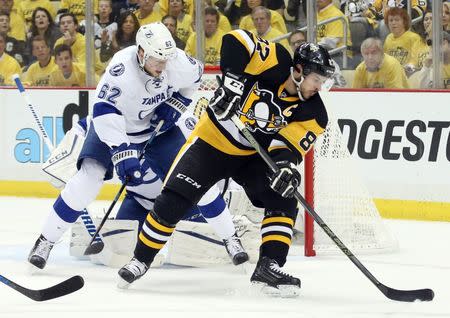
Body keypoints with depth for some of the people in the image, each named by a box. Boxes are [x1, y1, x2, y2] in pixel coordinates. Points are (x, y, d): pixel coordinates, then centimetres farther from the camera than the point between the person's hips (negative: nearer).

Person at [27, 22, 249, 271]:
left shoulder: (178, 61, -22)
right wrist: (122, 154, -47)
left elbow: (195, 75, 3)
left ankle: (230, 238, 12)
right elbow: (104, 112, -40)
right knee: (88, 178, -19)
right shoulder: (121, 68, -36)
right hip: (114, 125, -3)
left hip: (158, 125, 3)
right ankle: (45, 241, -7)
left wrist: (175, 103, -9)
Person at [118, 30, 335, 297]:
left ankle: (269, 267, -10)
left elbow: (288, 143, -17)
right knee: (173, 202, -10)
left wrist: (286, 162, -39)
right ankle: (141, 260, 6)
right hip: (213, 140, -4)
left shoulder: (312, 112, -11)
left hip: (254, 154, 4)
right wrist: (232, 80, -36)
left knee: (283, 200, -15)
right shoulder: (275, 62, -23)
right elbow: (235, 39, -28)